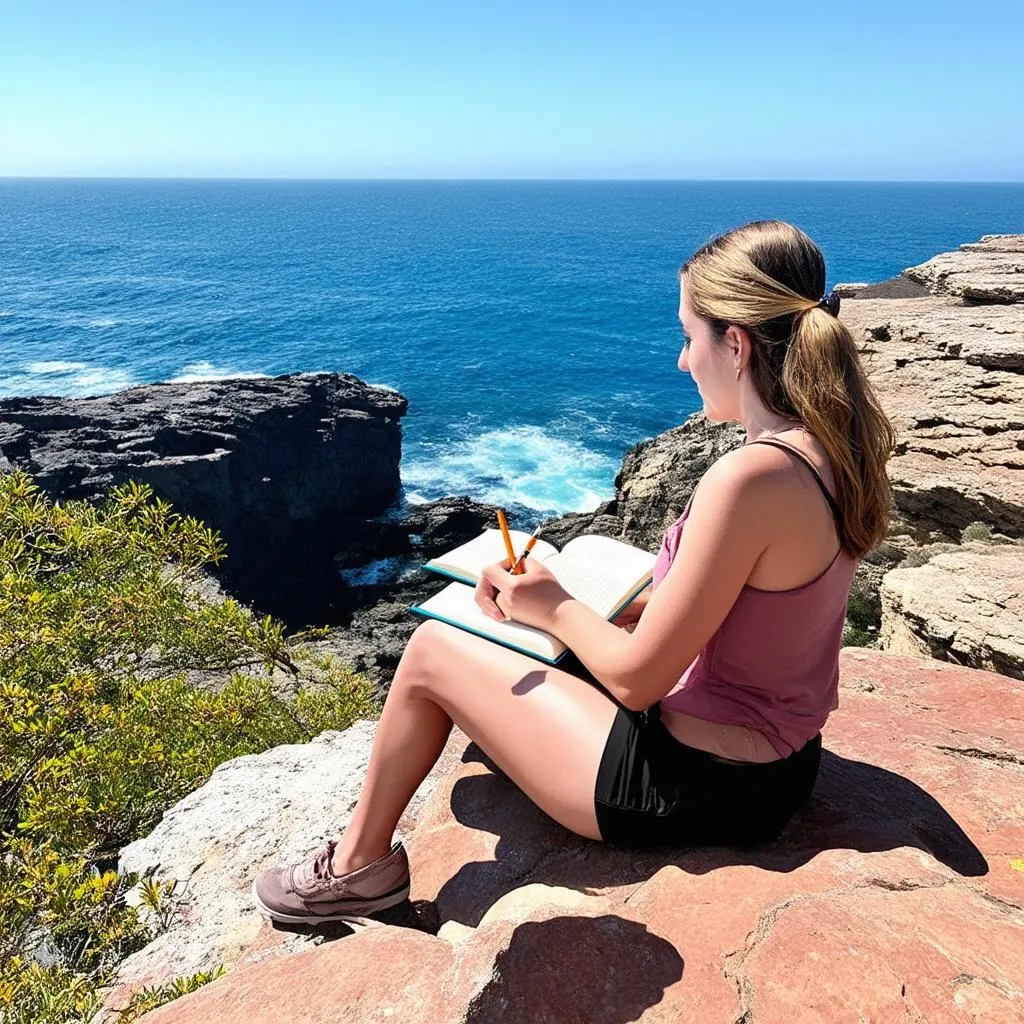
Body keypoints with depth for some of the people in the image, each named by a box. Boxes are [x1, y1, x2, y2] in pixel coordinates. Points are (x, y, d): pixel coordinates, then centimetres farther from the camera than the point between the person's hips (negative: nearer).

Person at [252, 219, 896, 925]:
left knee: (432, 651, 2)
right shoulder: (835, 450, -1)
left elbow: (638, 677, -23)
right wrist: (577, 604, 7)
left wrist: (553, 607, -5)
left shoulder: (749, 479, -29)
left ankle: (359, 867, 26)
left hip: (699, 787, -9)